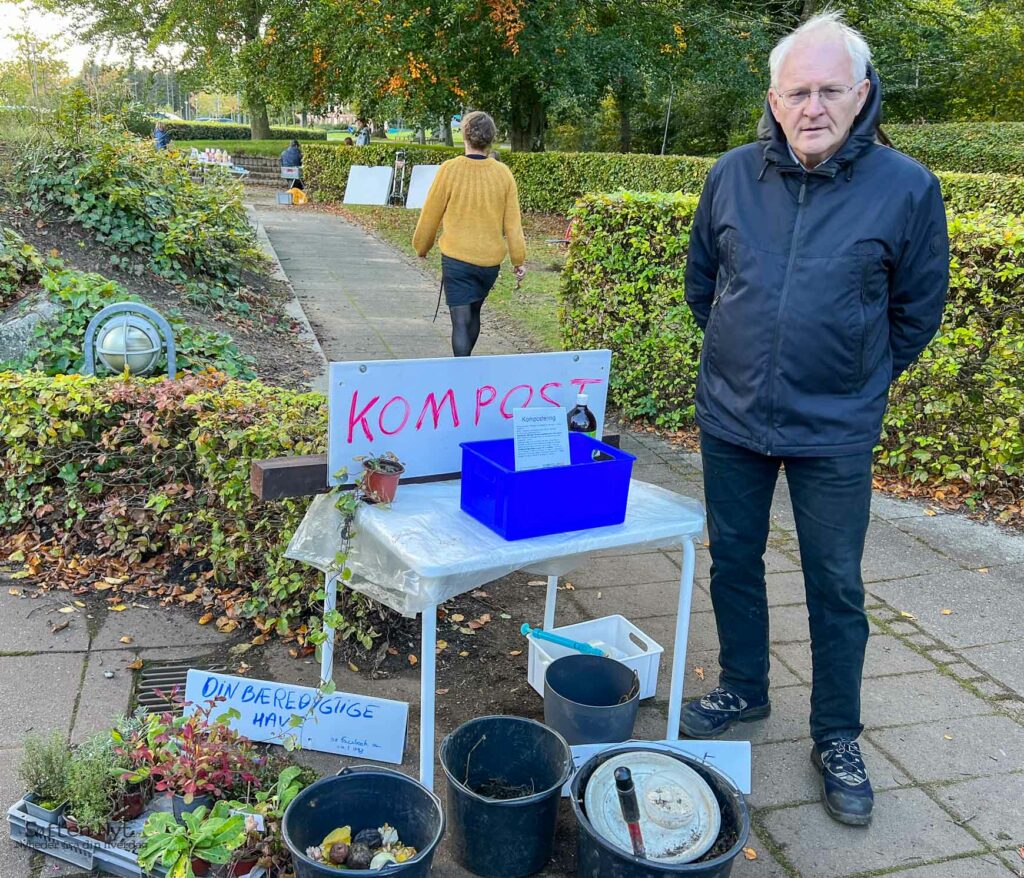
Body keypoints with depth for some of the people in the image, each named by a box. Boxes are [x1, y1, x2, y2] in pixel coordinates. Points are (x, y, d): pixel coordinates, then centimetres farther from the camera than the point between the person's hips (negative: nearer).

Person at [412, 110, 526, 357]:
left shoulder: (449, 169, -10)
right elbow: (512, 222, -1)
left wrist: (422, 247, 13)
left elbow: (431, 214, -2)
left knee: (461, 320, -2)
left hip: (457, 258, -4)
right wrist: (518, 259, 8)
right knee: (473, 313, 22)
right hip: (491, 260, 4)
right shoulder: (503, 172, -3)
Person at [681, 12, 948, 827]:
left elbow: (917, 312, 1)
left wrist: (856, 383, 7)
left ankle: (838, 738, 26)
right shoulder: (733, 174, -3)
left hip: (835, 433, -3)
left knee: (836, 588, 8)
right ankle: (743, 689, 38)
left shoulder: (907, 188, -11)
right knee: (734, 562, 16)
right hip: (730, 417, 3)